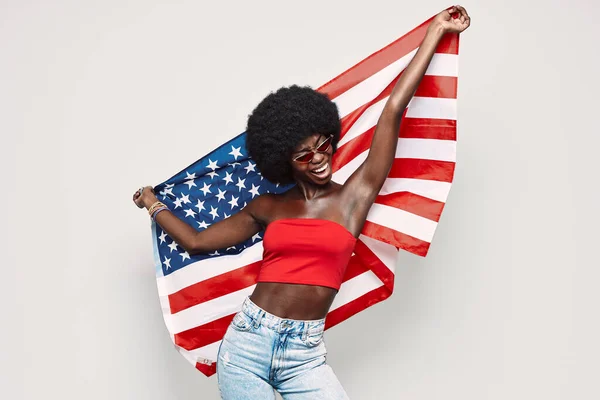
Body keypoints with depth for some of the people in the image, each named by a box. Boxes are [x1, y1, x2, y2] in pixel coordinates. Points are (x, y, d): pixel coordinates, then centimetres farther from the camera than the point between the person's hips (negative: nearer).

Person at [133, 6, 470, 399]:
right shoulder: (268, 207, 8)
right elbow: (197, 241, 18)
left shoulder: (354, 195, 1)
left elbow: (393, 110, 1)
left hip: (305, 354, -1)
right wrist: (153, 204, 30)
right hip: (247, 341, 1)